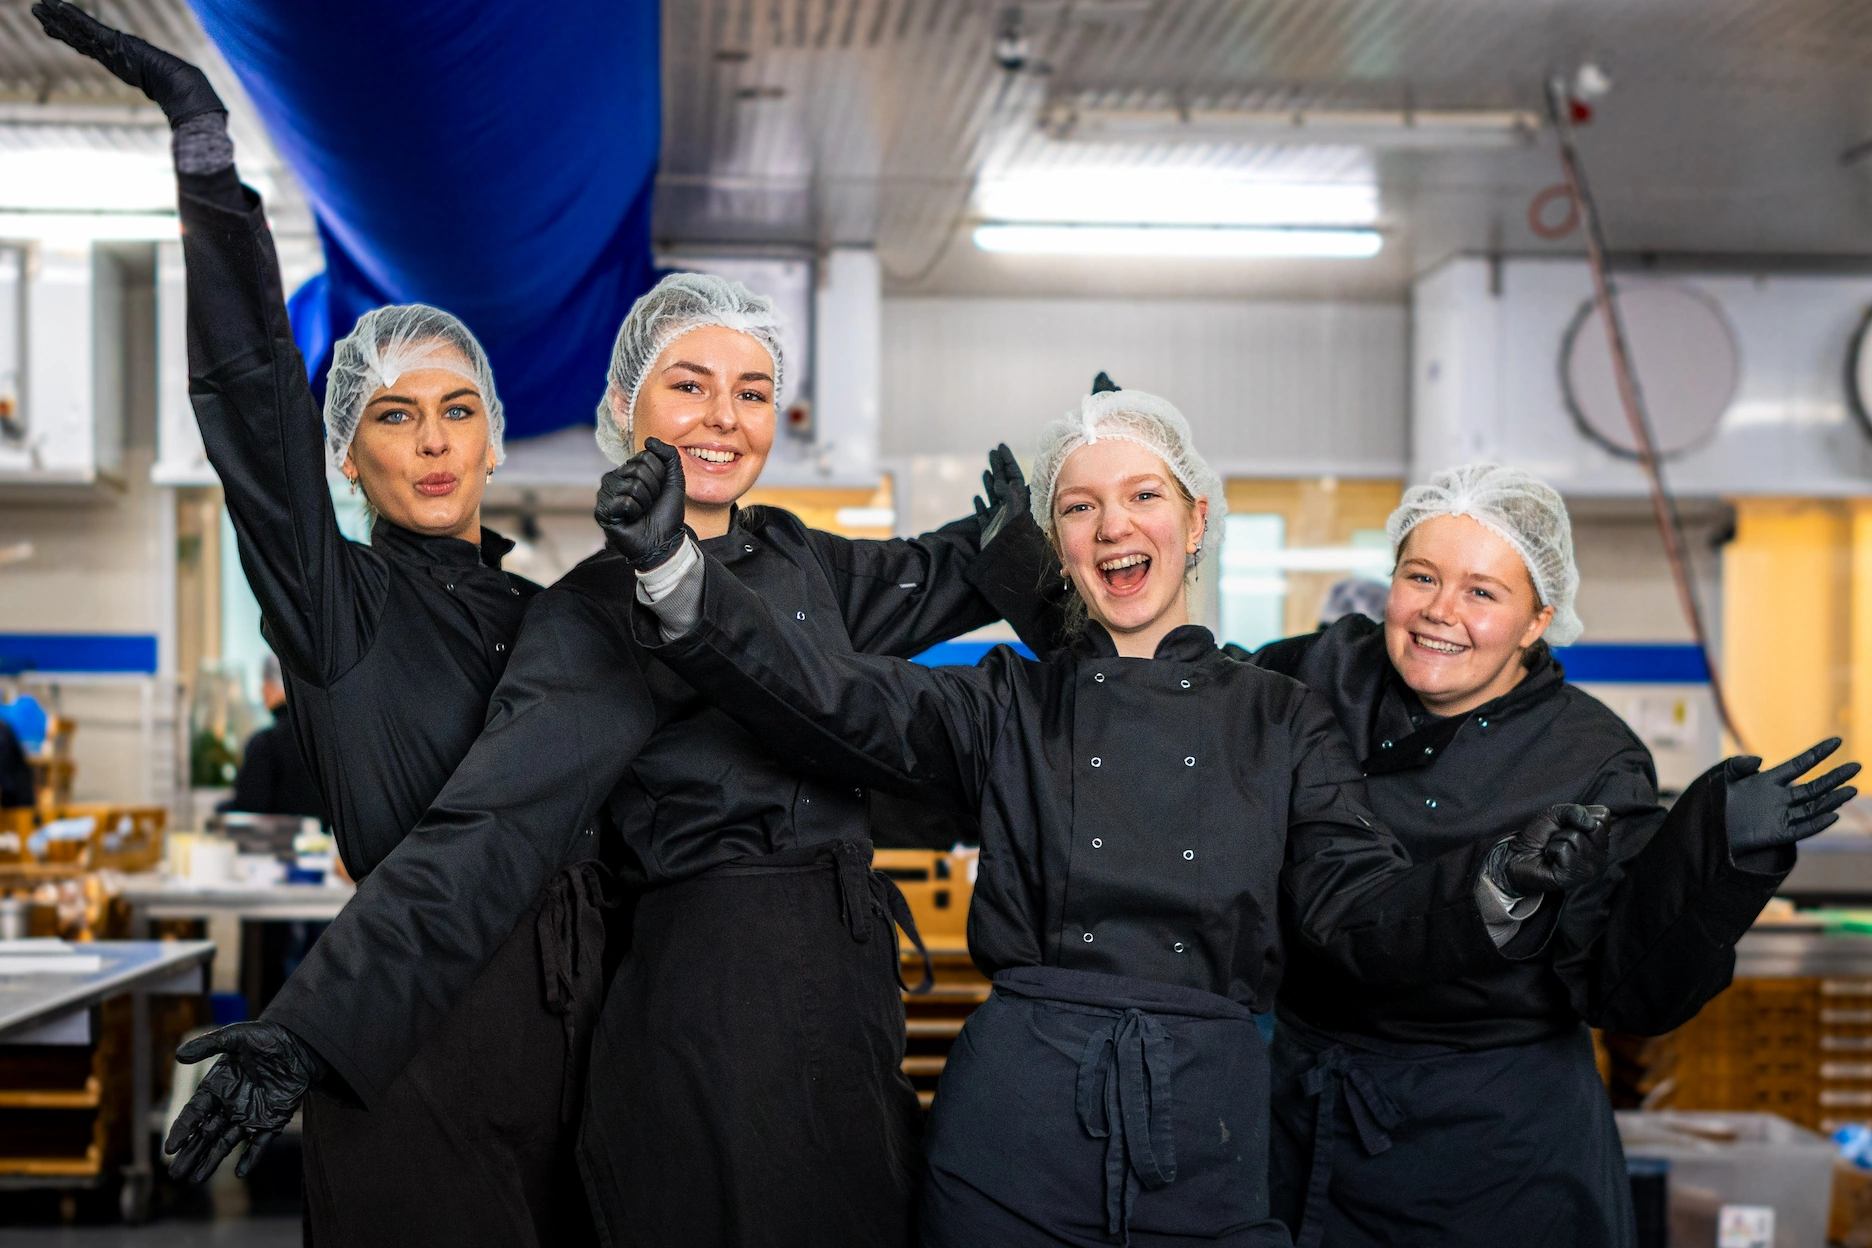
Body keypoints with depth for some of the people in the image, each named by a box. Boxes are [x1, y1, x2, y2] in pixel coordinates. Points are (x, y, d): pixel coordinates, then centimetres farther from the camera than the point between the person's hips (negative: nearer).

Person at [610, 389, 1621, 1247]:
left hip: (1212, 1132, 1)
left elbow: (1364, 915, -1)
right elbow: (828, 705, -9)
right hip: (1015, 1121, 0)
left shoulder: (1280, 721, 9)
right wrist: (669, 563, -23)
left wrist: (1501, 885, -21)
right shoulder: (1012, 705, 6)